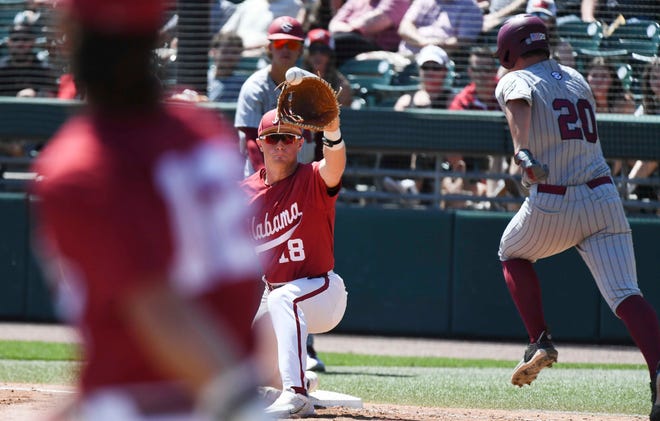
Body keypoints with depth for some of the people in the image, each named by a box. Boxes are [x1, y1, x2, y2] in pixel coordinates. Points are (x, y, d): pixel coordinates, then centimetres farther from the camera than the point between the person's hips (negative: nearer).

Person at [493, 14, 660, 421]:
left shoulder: (516, 80, 2)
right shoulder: (577, 78, 19)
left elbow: (518, 103, -21)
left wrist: (523, 152, -32)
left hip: (551, 205, -3)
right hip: (604, 197, 3)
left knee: (513, 254, 28)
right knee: (625, 293, -8)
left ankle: (541, 341, 12)